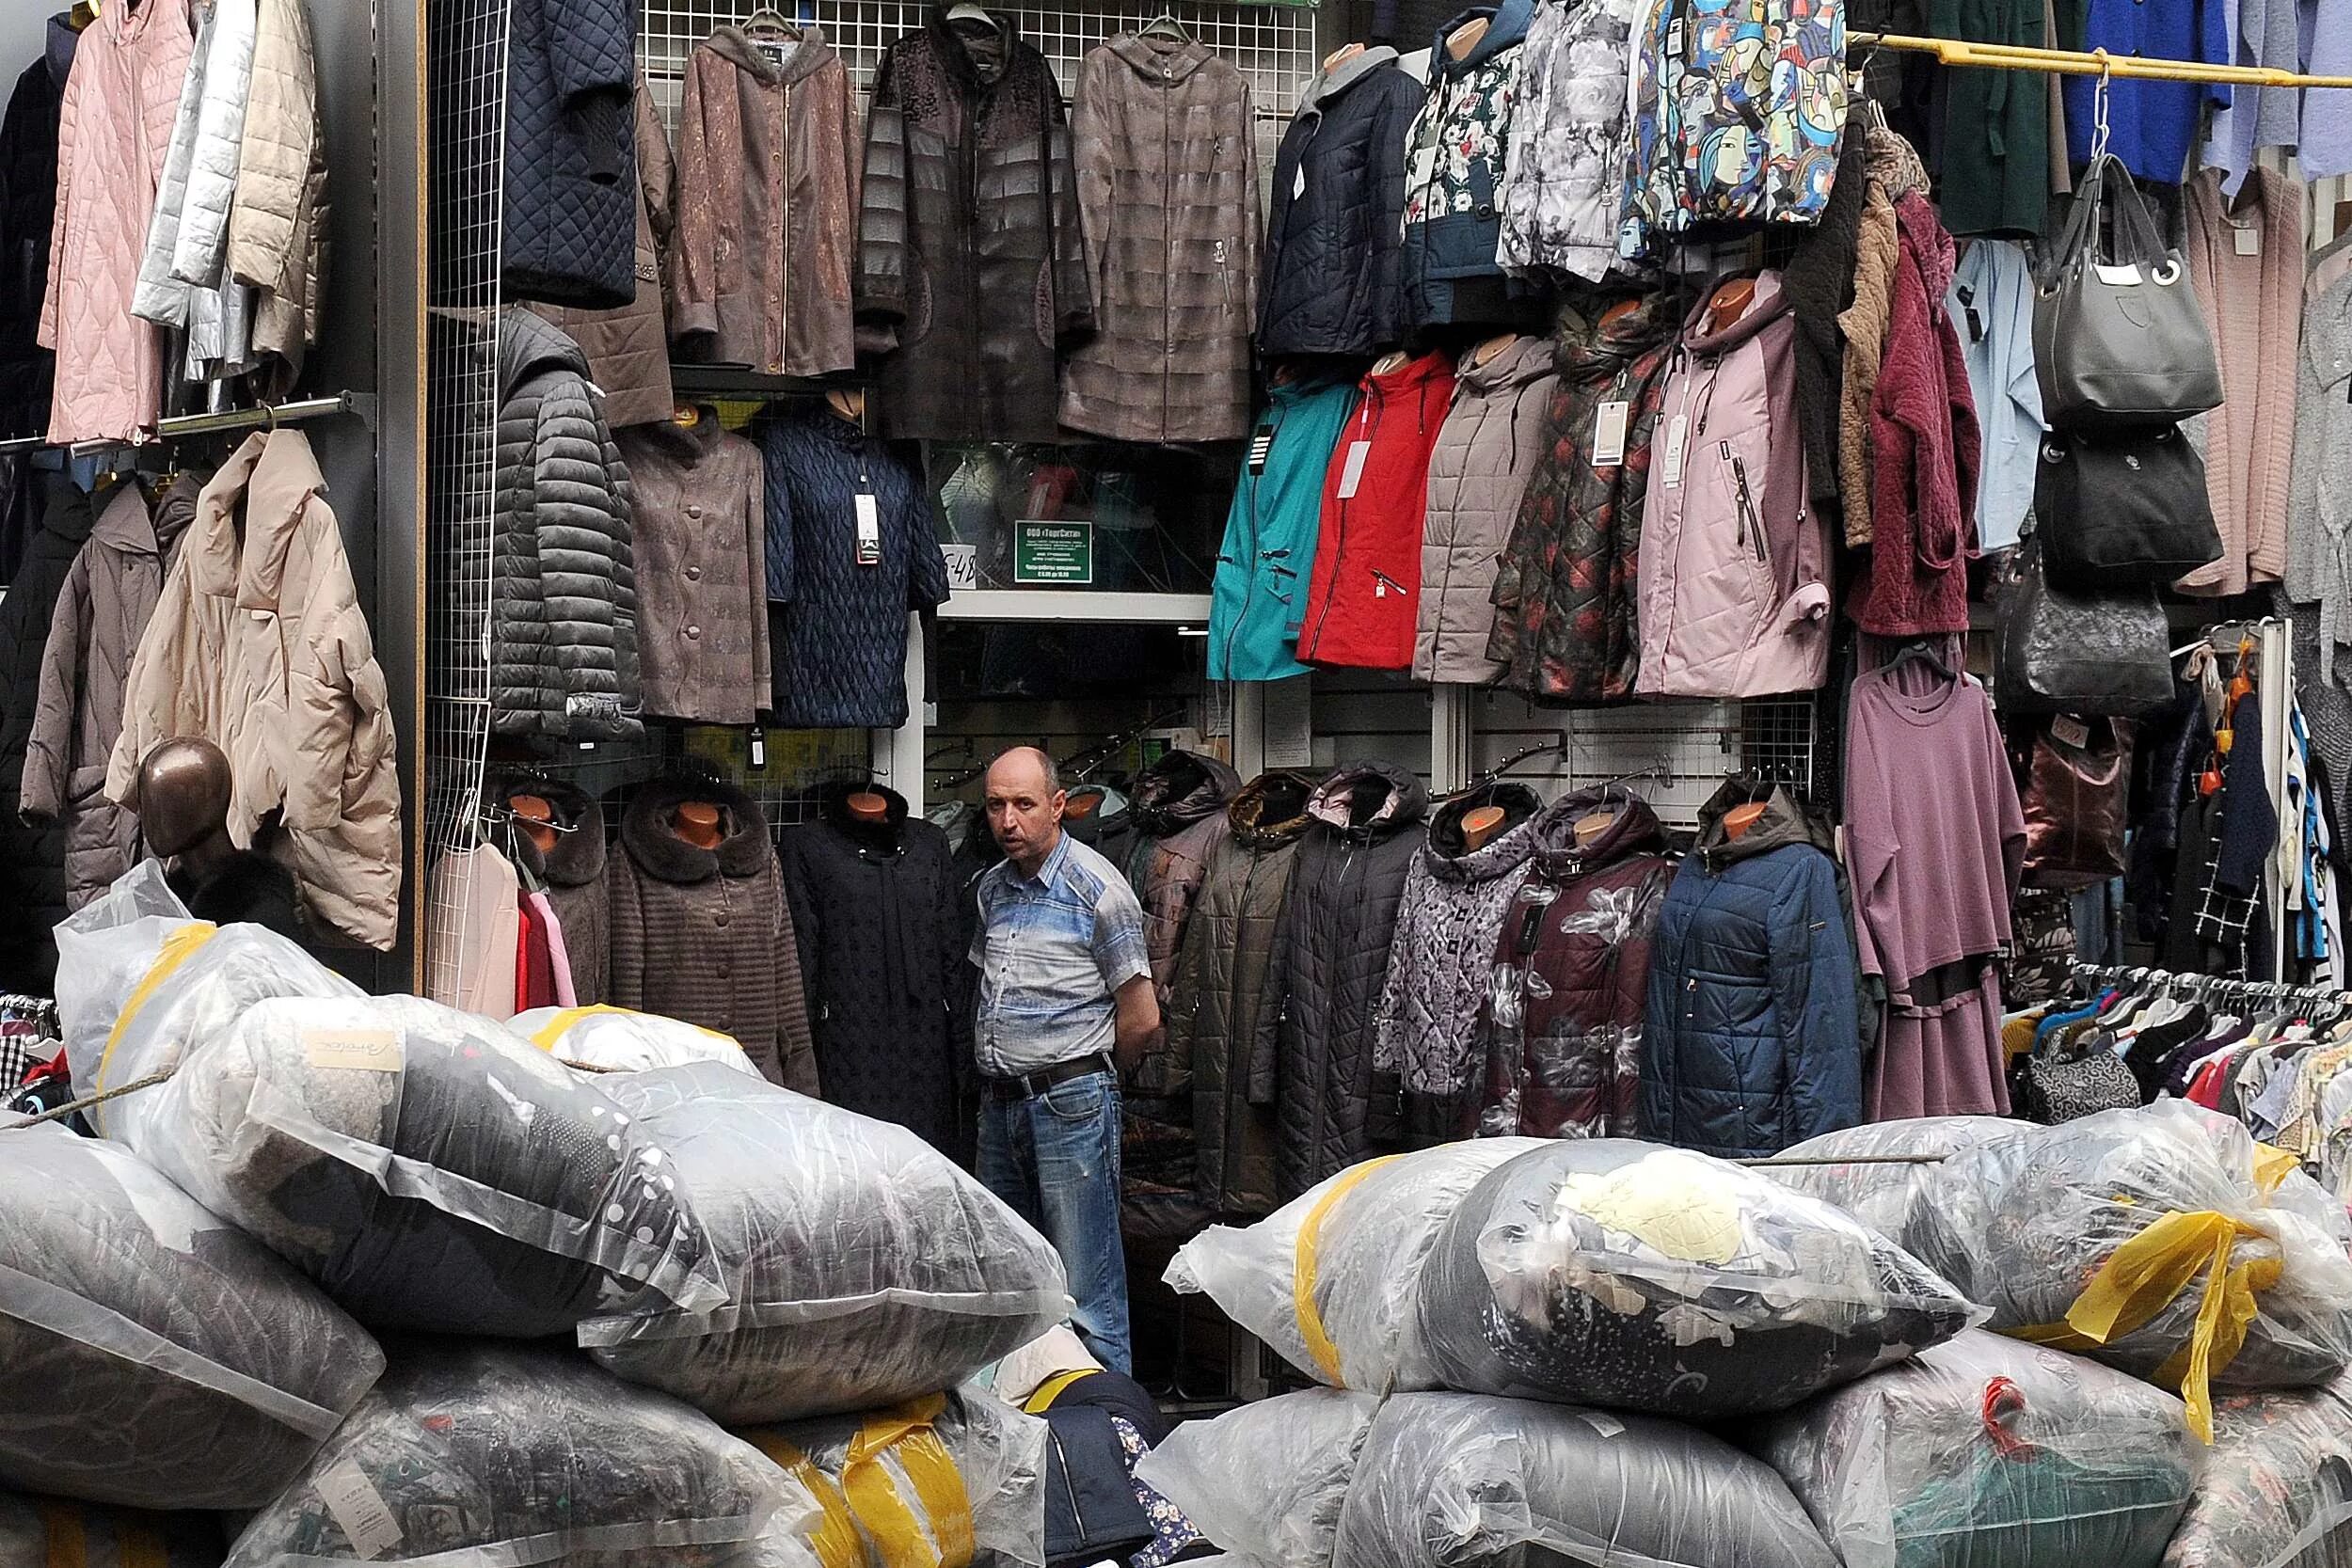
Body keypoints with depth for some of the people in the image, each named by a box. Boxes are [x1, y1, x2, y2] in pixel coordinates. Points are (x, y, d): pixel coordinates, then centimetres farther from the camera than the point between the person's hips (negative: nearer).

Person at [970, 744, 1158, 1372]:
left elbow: (1141, 1018, -8)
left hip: (1070, 1104, -7)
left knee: (1087, 1295, -7)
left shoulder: (1097, 889, -10)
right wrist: (1000, 1071, 16)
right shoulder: (992, 886, 12)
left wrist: (1086, 1079, 5)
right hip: (998, 1103, 7)